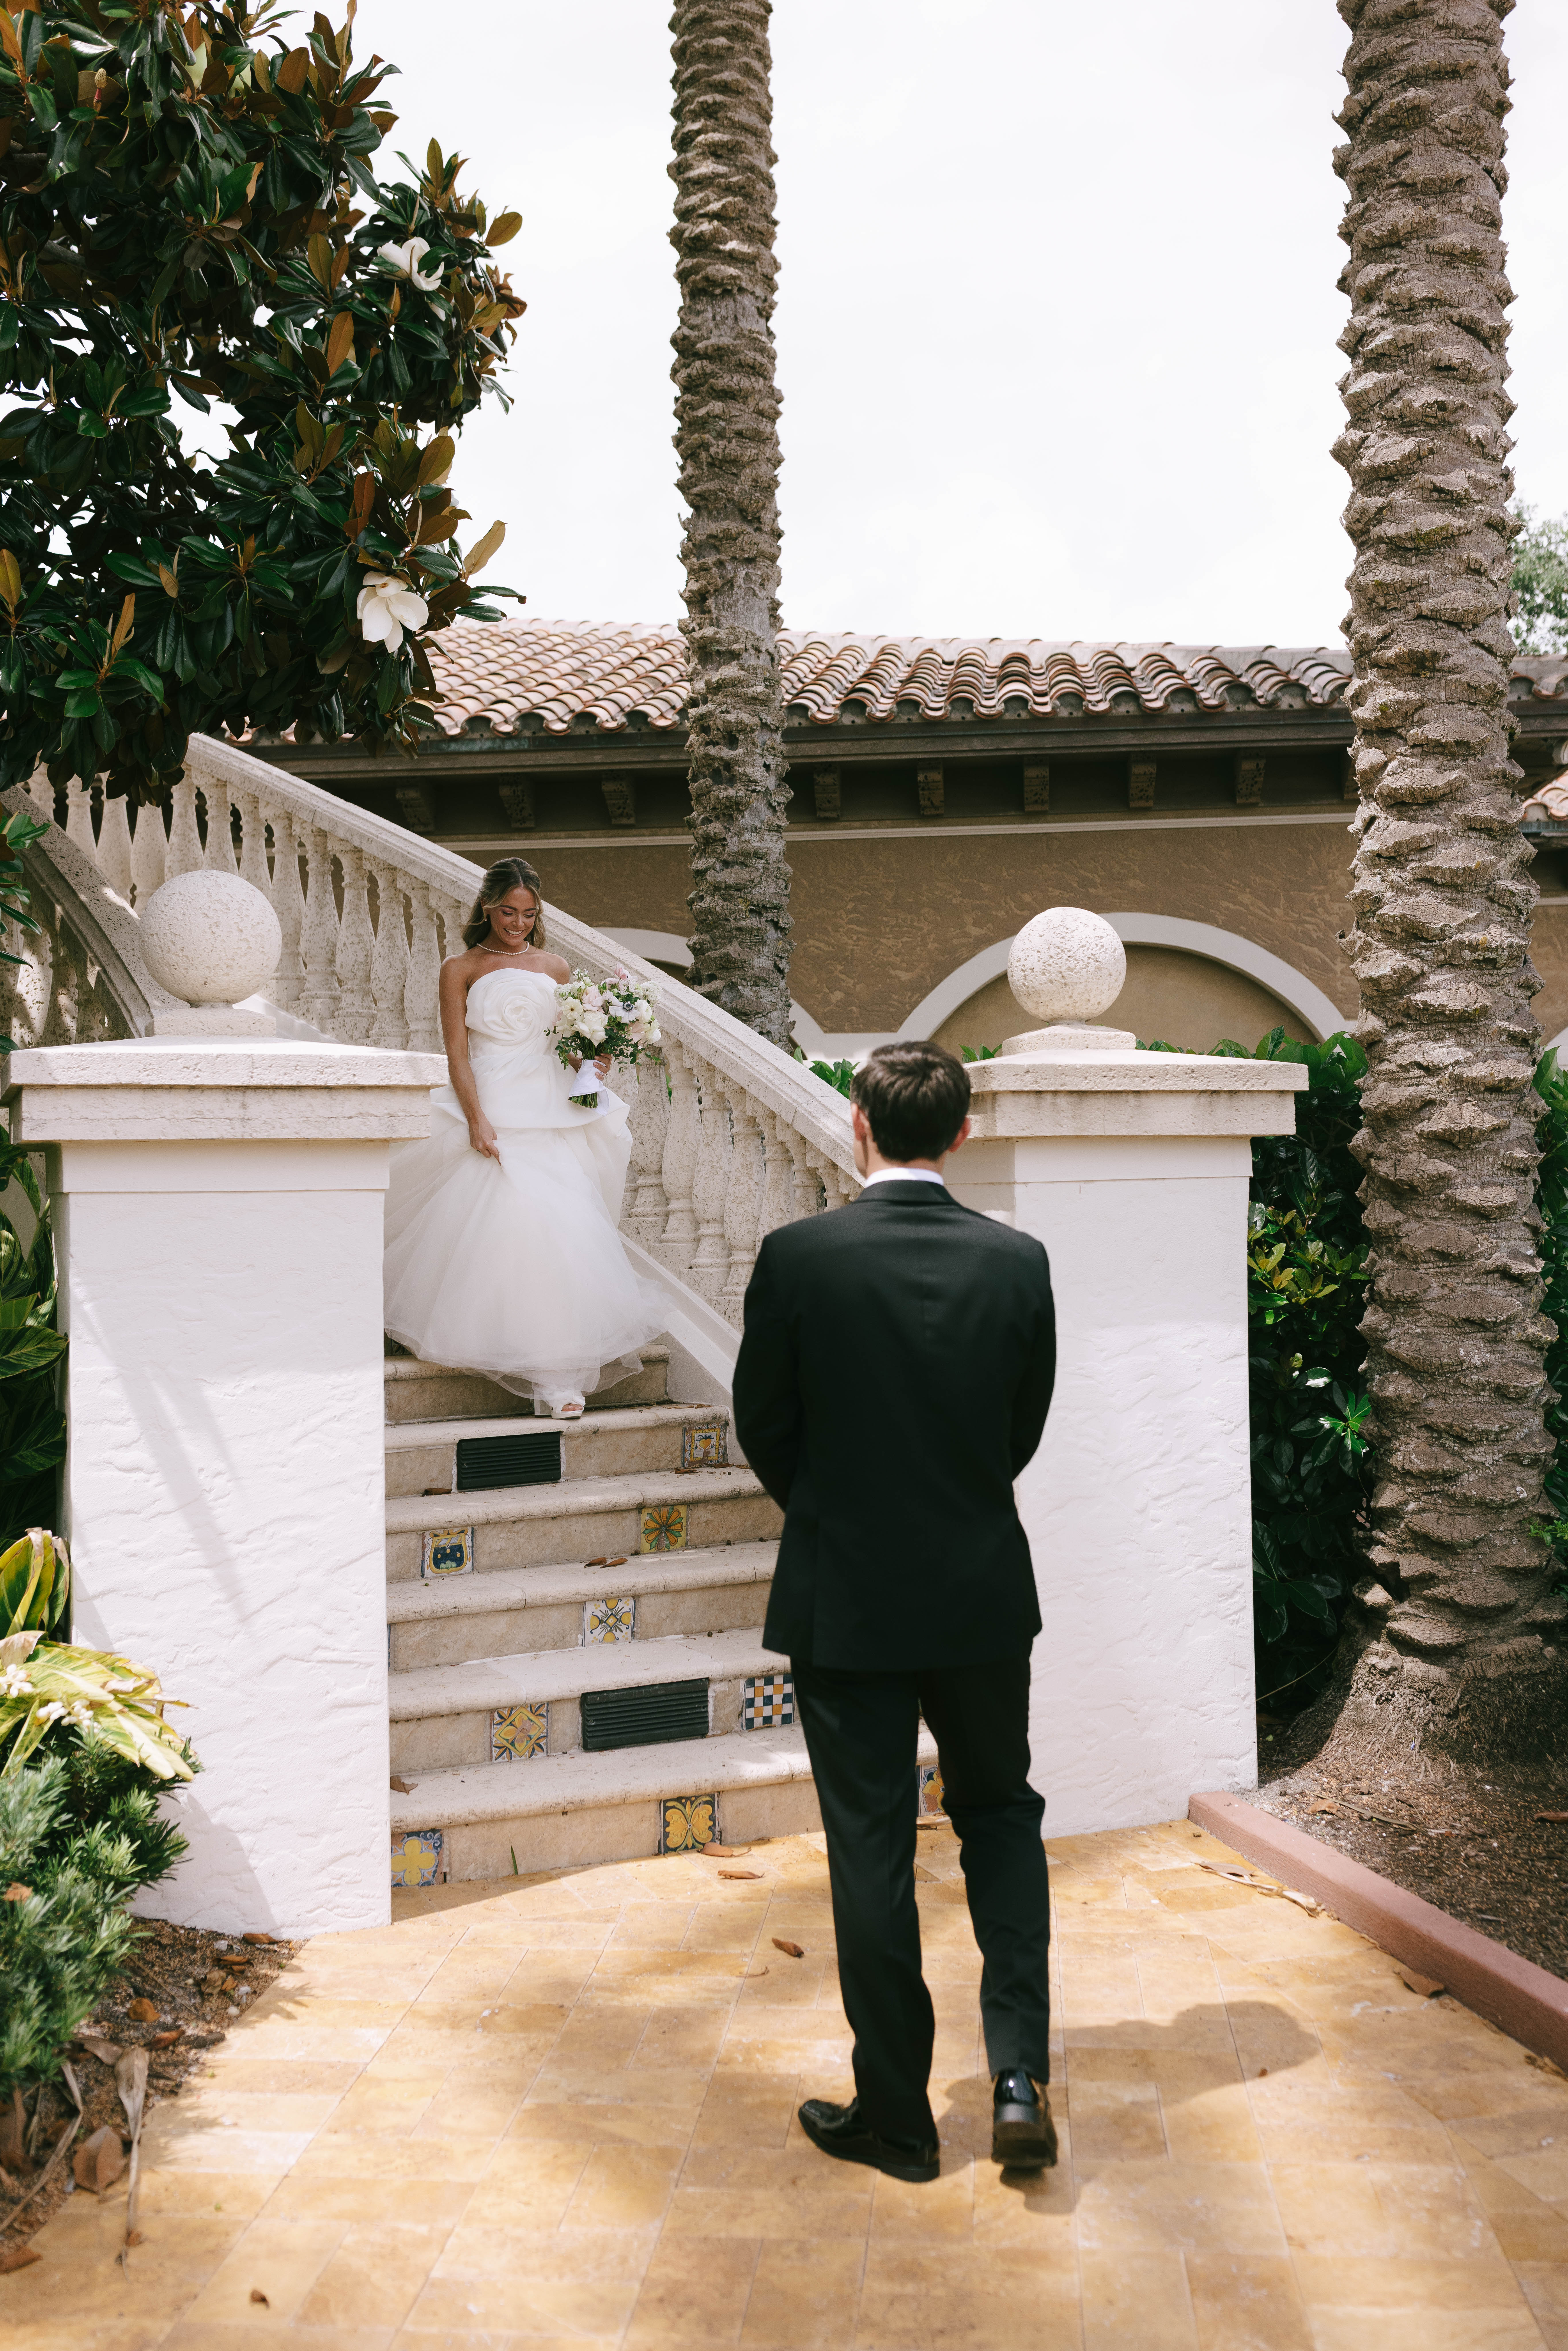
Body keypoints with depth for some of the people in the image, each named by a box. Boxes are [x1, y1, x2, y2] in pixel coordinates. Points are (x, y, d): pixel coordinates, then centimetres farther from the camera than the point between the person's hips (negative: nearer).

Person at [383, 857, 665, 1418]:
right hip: (489, 1111, -2)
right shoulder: (460, 969, 4)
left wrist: (591, 1059, -1)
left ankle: (560, 1376, -2)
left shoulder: (553, 968, 14)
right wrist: (477, 1119, -14)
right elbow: (457, 1054, -3)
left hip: (550, 1113, 3)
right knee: (484, 1228, -10)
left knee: (561, 1223, -8)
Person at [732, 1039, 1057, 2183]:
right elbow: (1026, 1428, 3)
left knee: (871, 1850, 9)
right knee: (1002, 1815, 20)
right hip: (983, 1593, 2)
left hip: (844, 1599, -2)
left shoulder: (797, 1255, -13)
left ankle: (896, 2113, 21)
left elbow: (763, 1426, -3)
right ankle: (1020, 2074, 11)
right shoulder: (1018, 1260, -7)